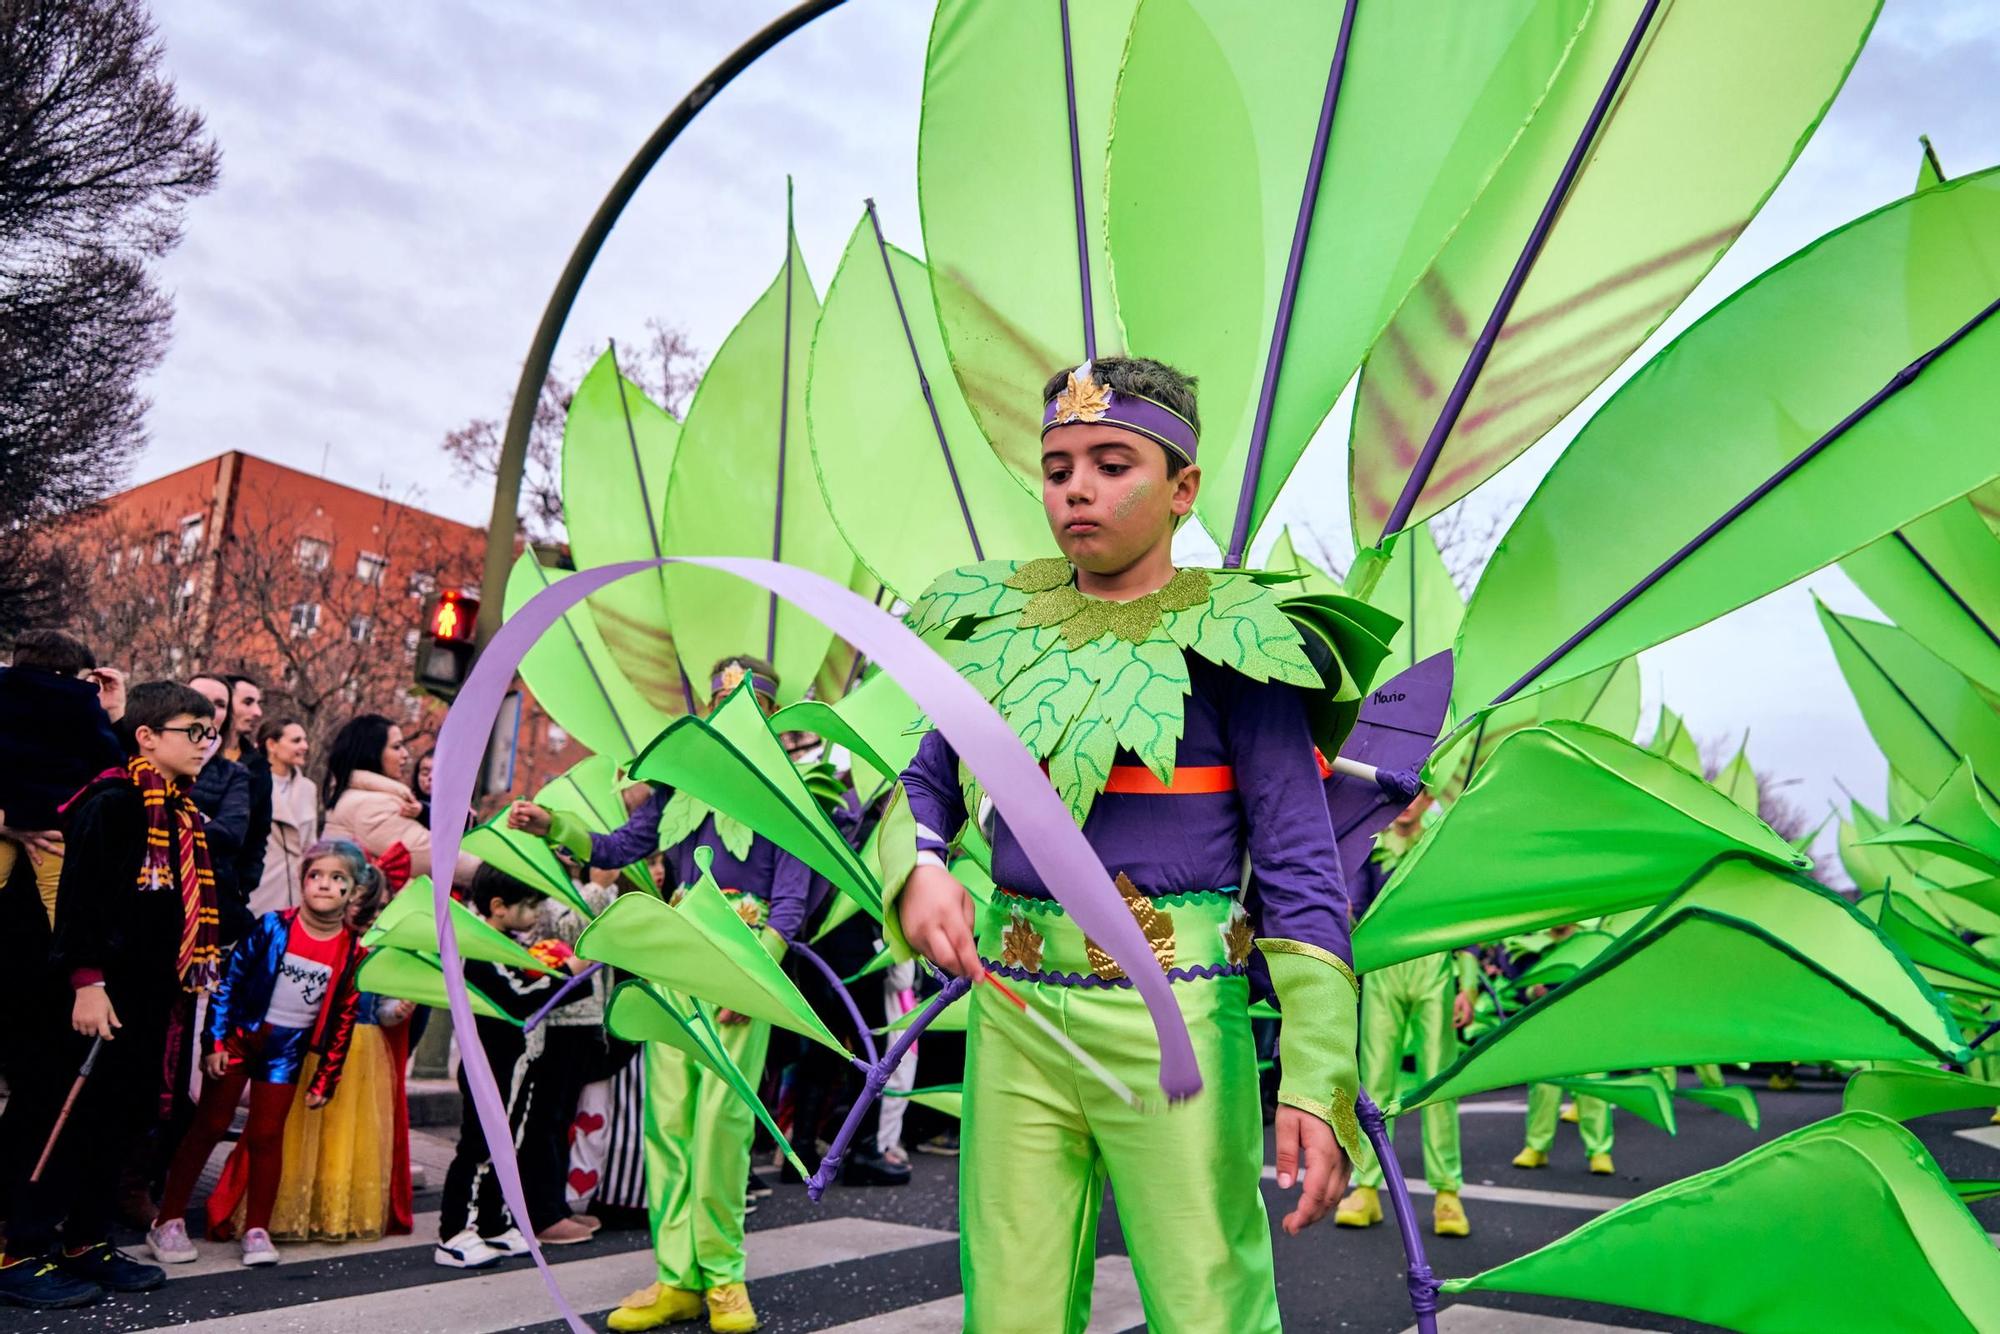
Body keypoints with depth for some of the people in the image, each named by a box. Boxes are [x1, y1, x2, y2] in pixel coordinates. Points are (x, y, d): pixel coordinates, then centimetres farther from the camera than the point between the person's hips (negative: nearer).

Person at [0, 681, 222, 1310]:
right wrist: (86, 980, -23)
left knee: (120, 1119, 13)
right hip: (99, 994, -9)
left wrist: (177, 987, 18)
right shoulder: (112, 801, -12)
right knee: (69, 1121, -2)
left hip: (149, 995, 9)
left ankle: (89, 1243, 24)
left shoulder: (183, 814, 14)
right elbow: (80, 895, -19)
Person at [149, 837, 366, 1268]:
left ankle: (257, 1230, 14)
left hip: (286, 1051, 1)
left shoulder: (353, 953, -9)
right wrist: (214, 1041, -9)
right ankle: (168, 1223, 15)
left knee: (266, 1136, 4)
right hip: (240, 1036, -1)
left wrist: (325, 1082, 1)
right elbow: (228, 981, -7)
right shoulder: (272, 927, -13)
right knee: (209, 1126, 4)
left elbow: (342, 1023, -2)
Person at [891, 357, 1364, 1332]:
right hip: (1012, 1014, 4)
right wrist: (918, 869, -6)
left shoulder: (1227, 637, -4)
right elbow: (925, 783, 17)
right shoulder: (1002, 621, 9)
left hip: (1172, 1016, -4)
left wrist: (1316, 1079, -14)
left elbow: (1300, 869, -6)